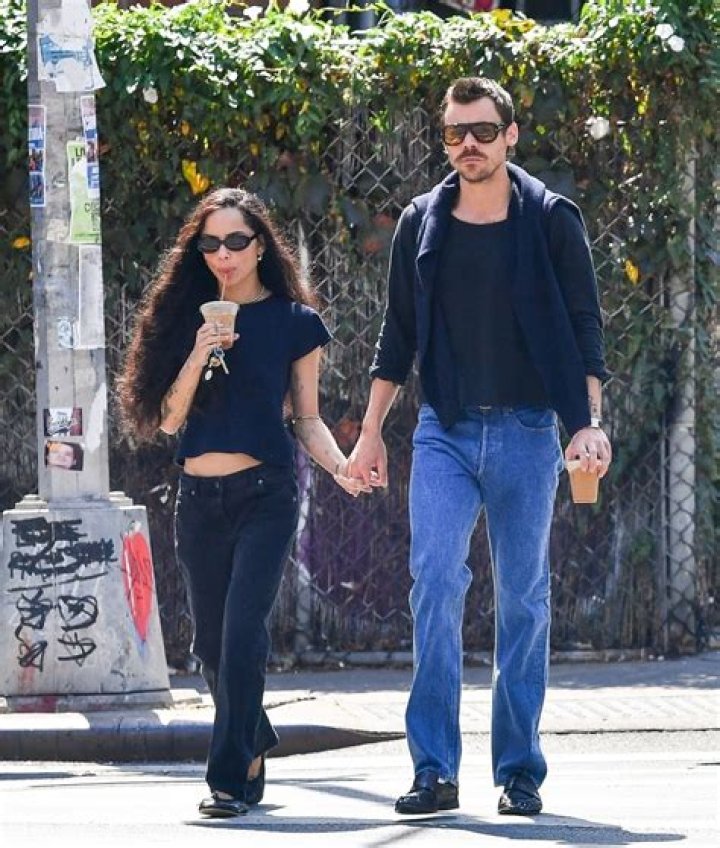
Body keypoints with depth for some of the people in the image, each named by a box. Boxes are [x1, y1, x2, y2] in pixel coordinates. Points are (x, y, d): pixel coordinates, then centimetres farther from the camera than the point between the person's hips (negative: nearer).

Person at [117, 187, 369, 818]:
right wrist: (198, 357, -10)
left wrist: (338, 465, -11)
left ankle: (234, 778, -14)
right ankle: (254, 746, 31)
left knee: (242, 631, -15)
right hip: (200, 497, 4)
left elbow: (307, 418, 7)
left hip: (265, 493, -4)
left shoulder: (293, 321, 3)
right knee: (212, 640, 10)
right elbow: (168, 418, 5)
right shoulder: (188, 318, 9)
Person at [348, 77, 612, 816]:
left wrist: (589, 422, -11)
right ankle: (435, 769, -12)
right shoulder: (422, 224, 7)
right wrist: (371, 432, 10)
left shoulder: (550, 221, 0)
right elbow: (398, 336, 13)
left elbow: (584, 328, 0)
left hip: (525, 431, -1)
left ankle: (518, 770, 11)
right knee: (435, 581, -13)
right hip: (444, 430, 1)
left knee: (523, 600, 4)